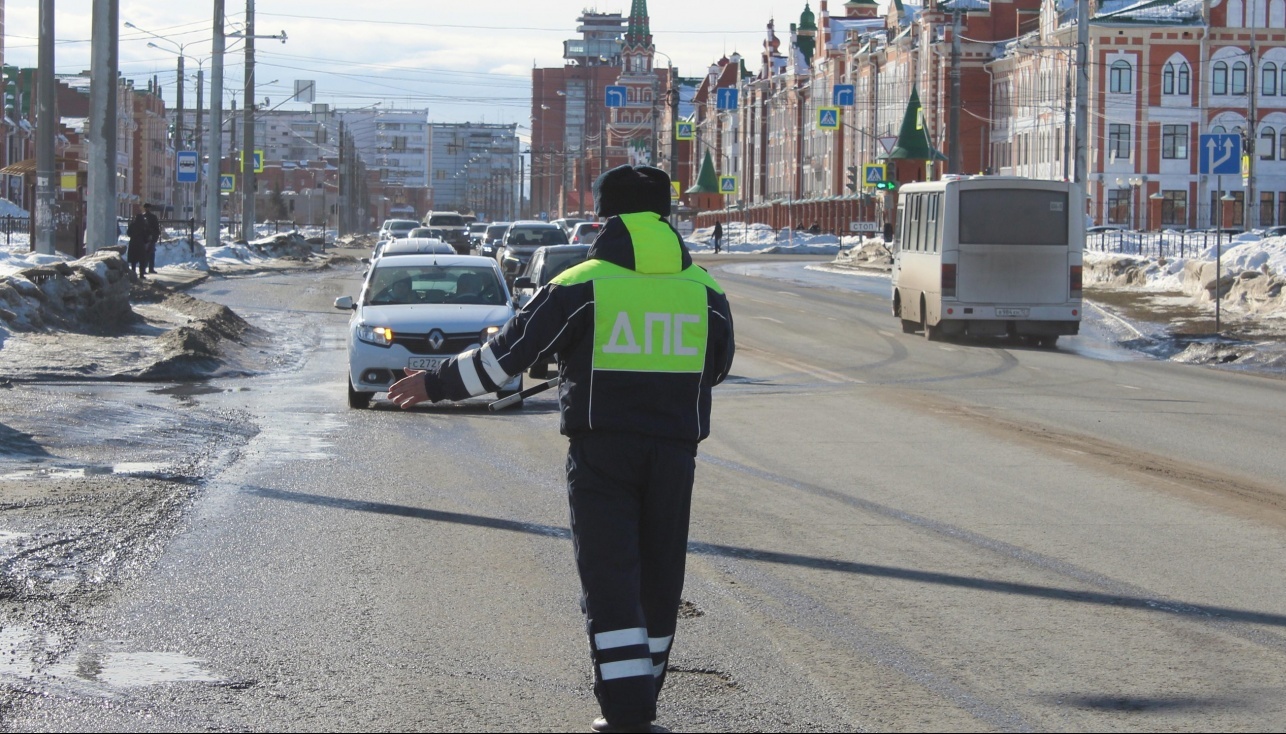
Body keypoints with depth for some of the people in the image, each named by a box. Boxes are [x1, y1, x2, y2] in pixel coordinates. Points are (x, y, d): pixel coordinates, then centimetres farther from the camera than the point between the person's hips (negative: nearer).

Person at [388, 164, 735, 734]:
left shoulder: (580, 286, -6)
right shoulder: (704, 290, 4)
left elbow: (506, 354, -4)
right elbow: (717, 366, 20)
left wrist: (437, 383, 8)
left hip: (602, 451, -3)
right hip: (675, 452, 3)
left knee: (609, 581, -3)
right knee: (657, 580, 13)